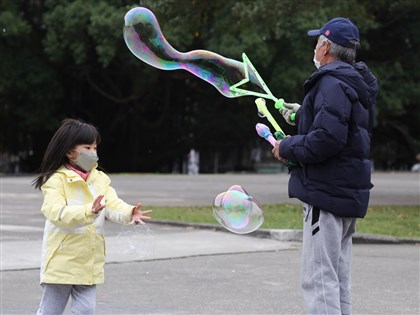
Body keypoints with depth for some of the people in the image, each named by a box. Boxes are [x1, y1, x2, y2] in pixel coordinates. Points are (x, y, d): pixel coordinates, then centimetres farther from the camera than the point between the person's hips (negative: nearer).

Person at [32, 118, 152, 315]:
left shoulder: (100, 179, 5)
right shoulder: (57, 180, -13)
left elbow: (112, 204, -9)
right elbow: (55, 211, -28)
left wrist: (129, 213, -32)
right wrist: (89, 211, -43)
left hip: (90, 261, 5)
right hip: (62, 260, -5)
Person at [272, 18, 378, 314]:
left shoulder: (332, 83, -16)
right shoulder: (355, 83, 17)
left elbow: (327, 139, -27)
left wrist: (287, 148, -13)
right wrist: (302, 116, 26)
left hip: (327, 191, -11)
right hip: (348, 191, 11)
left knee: (319, 279, -10)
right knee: (338, 278, 15)